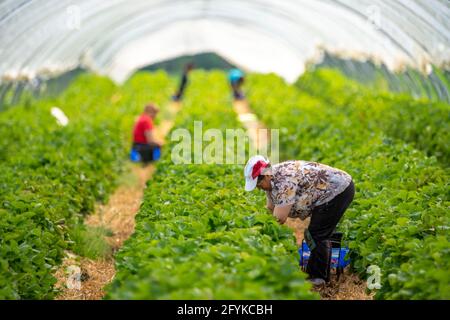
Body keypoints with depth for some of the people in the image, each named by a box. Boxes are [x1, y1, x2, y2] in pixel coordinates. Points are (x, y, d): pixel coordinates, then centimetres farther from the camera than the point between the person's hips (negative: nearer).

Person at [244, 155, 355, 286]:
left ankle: (316, 277, 1)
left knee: (317, 235, -8)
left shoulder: (284, 180, -29)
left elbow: (280, 217, -27)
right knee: (321, 235, 14)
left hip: (338, 190, -10)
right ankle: (322, 275, 22)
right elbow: (270, 208, 8)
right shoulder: (272, 180, 1)